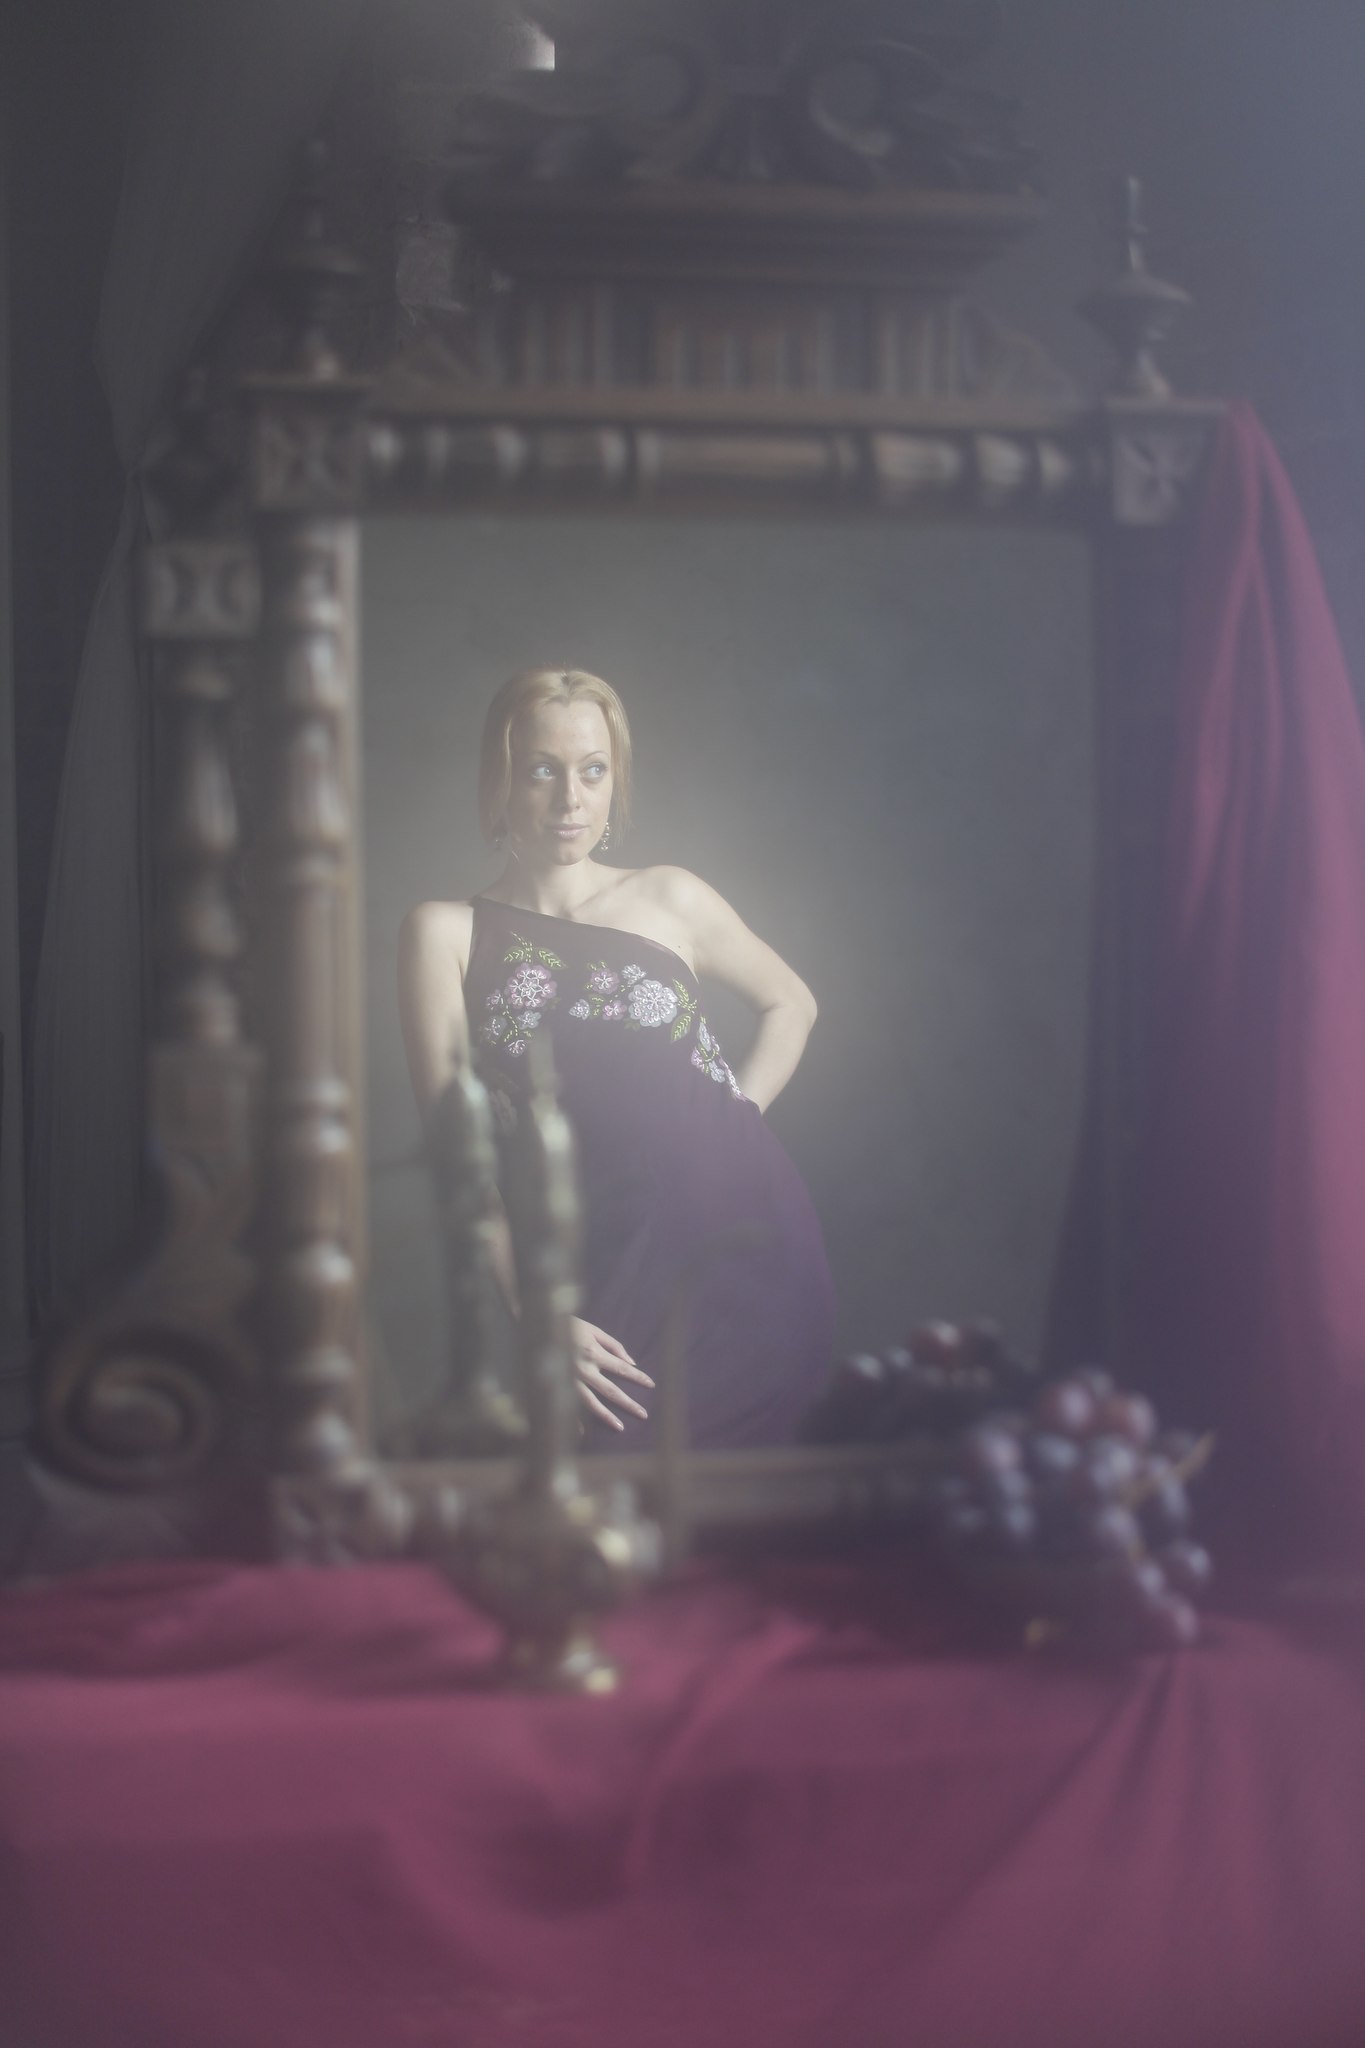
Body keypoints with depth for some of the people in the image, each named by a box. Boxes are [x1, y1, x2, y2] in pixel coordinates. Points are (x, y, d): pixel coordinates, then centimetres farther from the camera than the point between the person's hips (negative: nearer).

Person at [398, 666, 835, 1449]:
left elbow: (791, 1001, 25)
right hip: (606, 1267, -2)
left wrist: (736, 1114, 8)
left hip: (747, 1233, 2)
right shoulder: (447, 933, 2)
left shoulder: (671, 899, 9)